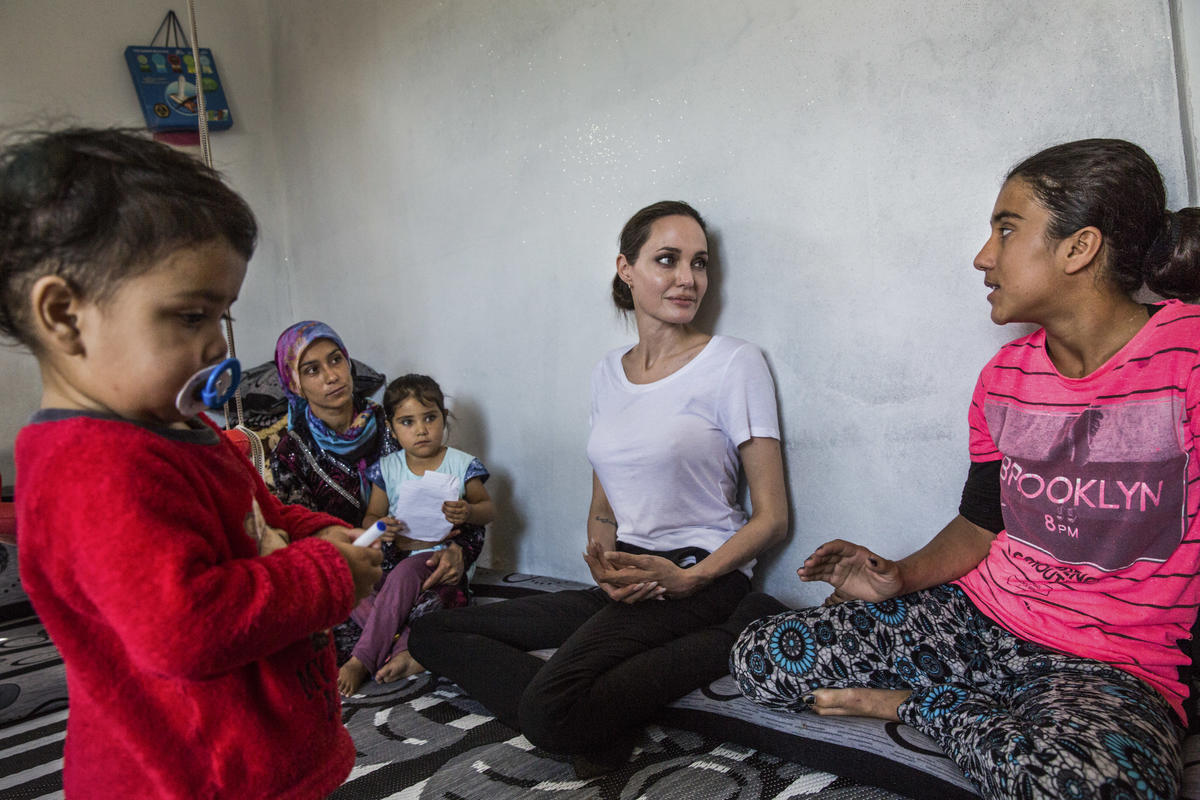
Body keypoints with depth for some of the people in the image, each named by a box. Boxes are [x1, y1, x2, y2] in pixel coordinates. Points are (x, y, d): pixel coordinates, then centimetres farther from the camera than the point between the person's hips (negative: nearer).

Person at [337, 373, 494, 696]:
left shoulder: (462, 465, 0)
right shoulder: (387, 469, 6)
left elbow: (488, 509, 2)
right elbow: (371, 516, 8)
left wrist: (468, 513, -23)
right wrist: (380, 527, -18)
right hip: (395, 554, 4)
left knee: (404, 575, -35)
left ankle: (361, 660, -26)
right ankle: (405, 650, -31)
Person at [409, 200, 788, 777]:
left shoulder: (734, 363, -6)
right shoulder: (608, 372, 12)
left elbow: (771, 517, -6)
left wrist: (687, 579, -20)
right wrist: (602, 561, -5)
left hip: (700, 582, -7)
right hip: (623, 586, 7)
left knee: (549, 715, -30)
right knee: (430, 631, 1)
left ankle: (715, 648, -12)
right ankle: (596, 719, -11)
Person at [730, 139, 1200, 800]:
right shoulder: (1004, 379, 7)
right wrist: (901, 577, -6)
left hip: (1114, 664, -5)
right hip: (974, 616, 6)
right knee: (759, 658, -6)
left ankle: (919, 704, -10)